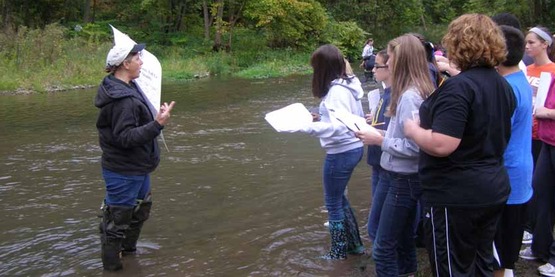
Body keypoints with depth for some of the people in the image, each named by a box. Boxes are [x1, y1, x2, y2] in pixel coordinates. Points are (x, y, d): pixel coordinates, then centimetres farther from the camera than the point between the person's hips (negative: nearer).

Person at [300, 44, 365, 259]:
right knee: (339, 197, 24)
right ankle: (354, 244, 33)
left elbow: (338, 128, -30)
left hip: (341, 152, -10)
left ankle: (339, 252, 23)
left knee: (333, 202, 8)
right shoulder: (347, 85, 7)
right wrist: (321, 118, 15)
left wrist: (306, 127, -33)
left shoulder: (337, 91, -23)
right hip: (352, 148, 10)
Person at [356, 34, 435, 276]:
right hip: (408, 176, 10)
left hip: (405, 179, -10)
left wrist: (380, 141, -17)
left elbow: (414, 146, -25)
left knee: (383, 248, -4)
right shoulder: (419, 91, 8)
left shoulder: (409, 96, -22)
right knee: (404, 237, 22)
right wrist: (383, 133, 5)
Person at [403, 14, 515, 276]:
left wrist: (412, 129, -12)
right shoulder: (502, 85, 7)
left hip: (456, 195, -9)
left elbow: (441, 145, -29)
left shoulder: (458, 87, -22)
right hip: (493, 188, 9)